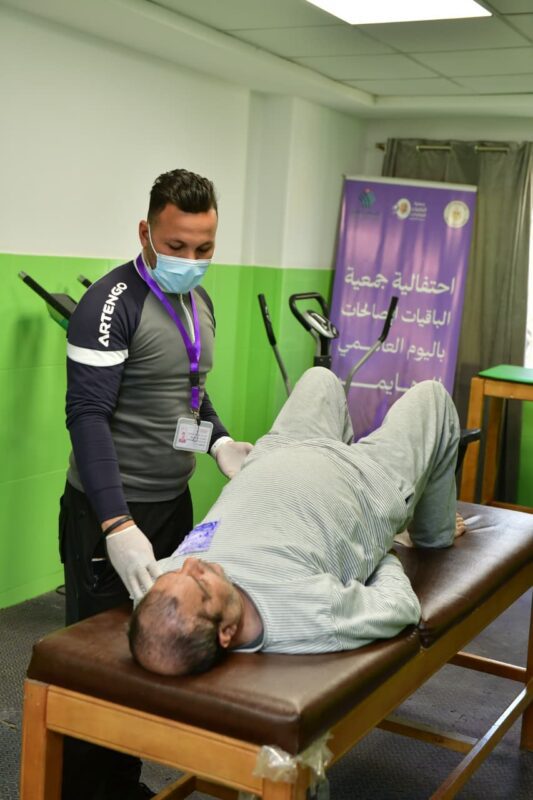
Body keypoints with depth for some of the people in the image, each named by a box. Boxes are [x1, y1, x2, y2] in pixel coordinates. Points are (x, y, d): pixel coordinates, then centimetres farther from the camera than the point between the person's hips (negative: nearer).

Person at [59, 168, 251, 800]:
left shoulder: (199, 302, 9)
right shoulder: (111, 303, -16)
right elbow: (87, 416, -22)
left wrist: (219, 441, 2)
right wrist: (117, 525, -31)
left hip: (174, 503, 7)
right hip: (110, 512, -7)